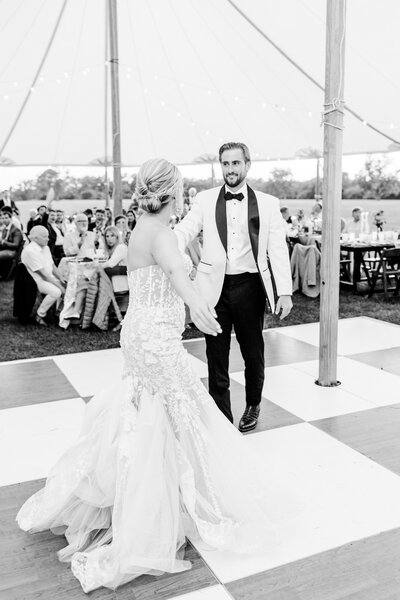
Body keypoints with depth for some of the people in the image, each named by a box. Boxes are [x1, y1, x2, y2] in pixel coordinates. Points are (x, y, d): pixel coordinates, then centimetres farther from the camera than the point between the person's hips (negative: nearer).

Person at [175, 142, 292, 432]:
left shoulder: (268, 203, 2)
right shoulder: (205, 199, 4)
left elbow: (278, 249, -1)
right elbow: (184, 231, -7)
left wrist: (285, 292, -9)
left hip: (249, 286, 0)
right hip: (215, 287, 0)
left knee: (253, 352, 14)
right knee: (216, 357, 6)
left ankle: (253, 405, 42)